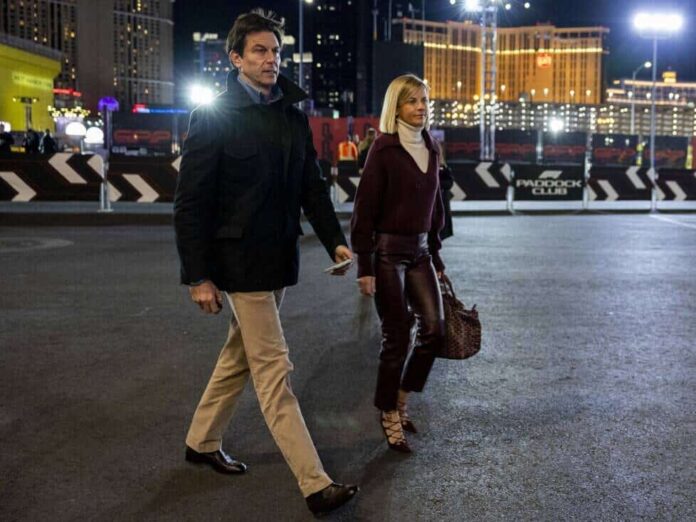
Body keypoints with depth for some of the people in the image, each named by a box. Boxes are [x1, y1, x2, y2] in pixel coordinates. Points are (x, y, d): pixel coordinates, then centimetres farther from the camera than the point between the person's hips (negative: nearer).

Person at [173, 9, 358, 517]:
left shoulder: (293, 115, 9)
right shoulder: (214, 117, -10)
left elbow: (312, 186, 13)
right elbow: (191, 202, -12)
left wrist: (335, 240, 0)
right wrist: (198, 276, -15)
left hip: (279, 258, 7)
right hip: (240, 260, -7)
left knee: (242, 353, 19)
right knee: (274, 369, -5)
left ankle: (202, 441, 38)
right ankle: (316, 485, -1)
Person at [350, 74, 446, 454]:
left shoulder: (429, 149, 11)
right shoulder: (384, 149, -9)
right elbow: (364, 209, -11)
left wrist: (436, 257, 16)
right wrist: (364, 267, -15)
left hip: (420, 251, 6)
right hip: (388, 251, -6)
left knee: (434, 328, -2)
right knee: (397, 337, -2)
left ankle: (402, 399, 21)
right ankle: (389, 416, 16)